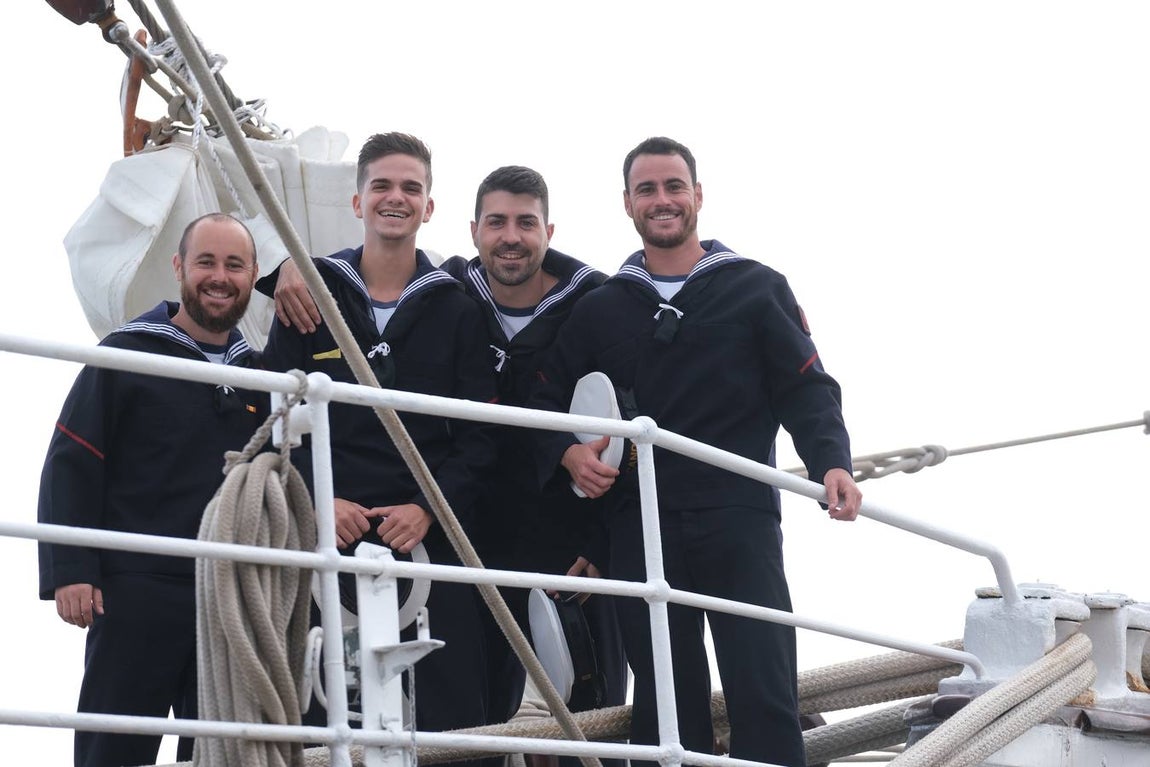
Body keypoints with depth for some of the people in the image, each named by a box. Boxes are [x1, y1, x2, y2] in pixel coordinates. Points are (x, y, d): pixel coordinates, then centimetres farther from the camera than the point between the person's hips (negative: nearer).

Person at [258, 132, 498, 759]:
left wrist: (429, 508, -9)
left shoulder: (455, 311, 12)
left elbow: (478, 434, 6)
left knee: (451, 709, -6)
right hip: (328, 537, 0)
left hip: (428, 537, 0)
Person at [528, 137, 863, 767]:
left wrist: (830, 462, -13)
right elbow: (544, 400, 16)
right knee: (664, 699, 5)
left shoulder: (757, 289, 9)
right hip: (640, 523, 3)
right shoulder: (601, 308, 16)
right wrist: (566, 453, -5)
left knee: (763, 693, -7)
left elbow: (806, 389, 4)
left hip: (740, 519, -2)